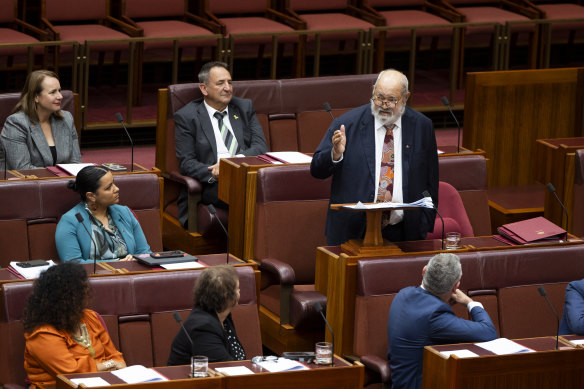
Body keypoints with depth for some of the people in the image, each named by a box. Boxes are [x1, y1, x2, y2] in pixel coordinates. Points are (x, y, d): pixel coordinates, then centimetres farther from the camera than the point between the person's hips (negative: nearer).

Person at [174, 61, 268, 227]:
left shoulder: (245, 108, 19)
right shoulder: (186, 117, 8)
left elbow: (261, 146, 8)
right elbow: (186, 163, 0)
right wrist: (212, 174, -20)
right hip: (212, 184, -3)